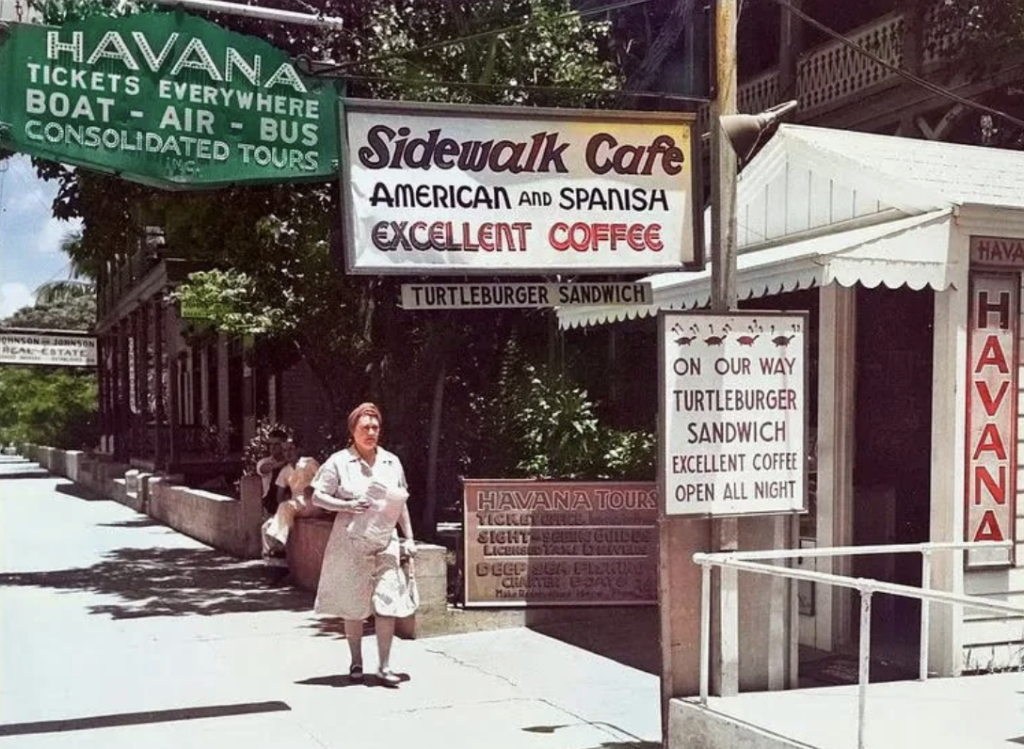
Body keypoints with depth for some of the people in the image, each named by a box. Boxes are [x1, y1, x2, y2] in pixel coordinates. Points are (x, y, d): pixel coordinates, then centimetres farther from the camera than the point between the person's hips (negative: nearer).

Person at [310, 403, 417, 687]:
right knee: (353, 606, 6)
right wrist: (346, 505, -17)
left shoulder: (392, 462, 9)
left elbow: (401, 503, 15)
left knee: (387, 603, -5)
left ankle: (384, 667, 2)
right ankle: (356, 661, 22)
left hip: (385, 543, 2)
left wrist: (409, 537, 10)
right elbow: (317, 496, -2)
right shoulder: (339, 462, -1)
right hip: (350, 544, -2)